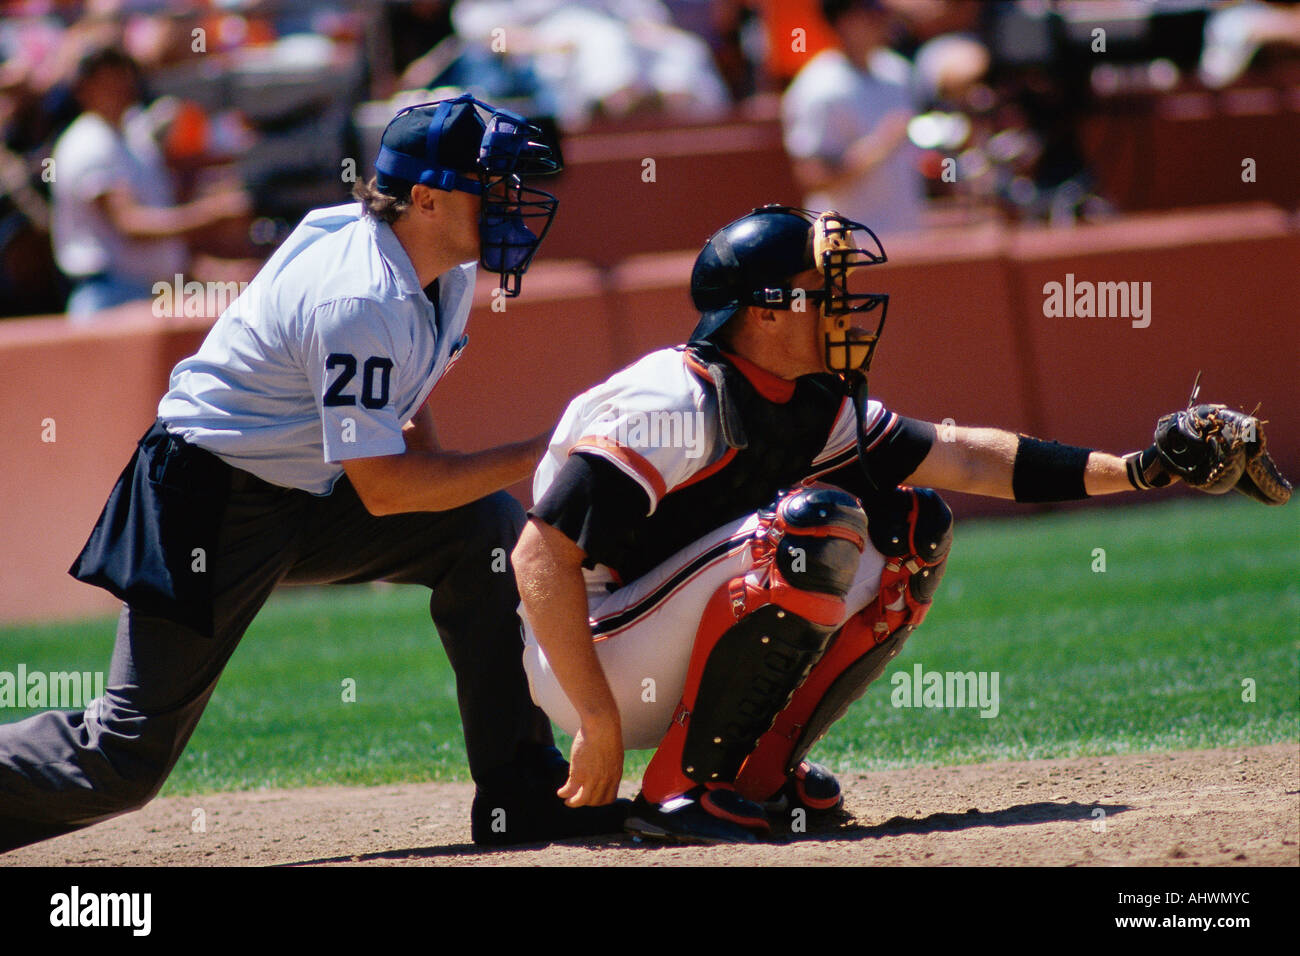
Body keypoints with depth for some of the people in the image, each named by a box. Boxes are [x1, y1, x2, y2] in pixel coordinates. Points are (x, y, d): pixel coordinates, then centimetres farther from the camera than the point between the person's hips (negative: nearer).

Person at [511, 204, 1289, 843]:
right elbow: (542, 557, -26)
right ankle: (685, 788, -20)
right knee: (817, 522, -27)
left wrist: (1138, 468, 3)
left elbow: (957, 456, 11)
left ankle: (760, 772, 4)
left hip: (676, 663, 9)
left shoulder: (816, 407, 4)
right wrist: (600, 724, -28)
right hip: (591, 662, -9)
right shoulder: (678, 404, -22)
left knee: (911, 530, 5)